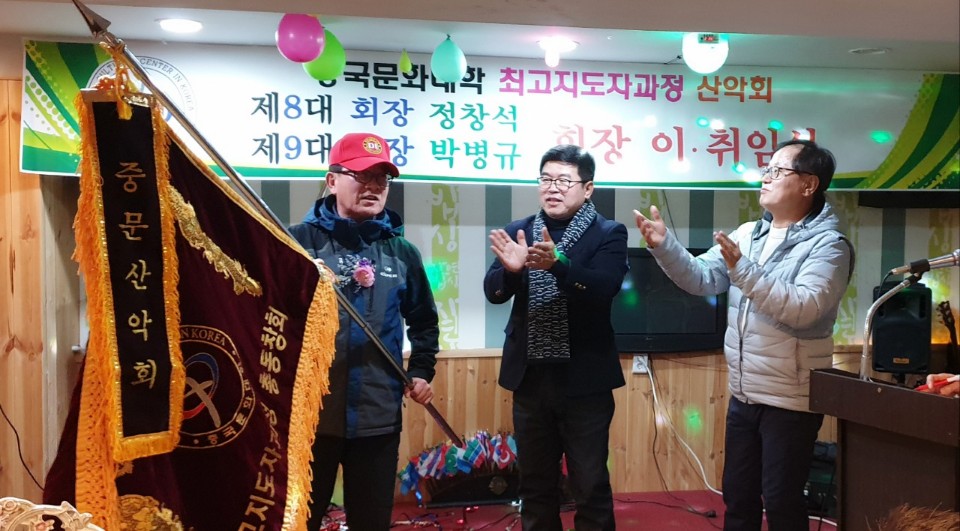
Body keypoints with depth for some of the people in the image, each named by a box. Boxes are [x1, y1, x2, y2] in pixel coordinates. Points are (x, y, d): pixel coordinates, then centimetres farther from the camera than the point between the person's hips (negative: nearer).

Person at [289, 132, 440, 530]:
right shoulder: (299, 241, -3)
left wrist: (421, 371, 10)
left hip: (378, 414, 3)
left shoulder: (401, 252, 9)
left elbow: (424, 321, 20)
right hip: (308, 411, -3)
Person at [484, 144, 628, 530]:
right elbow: (493, 292, -5)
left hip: (583, 378, -3)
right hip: (529, 377, 3)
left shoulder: (608, 234, -3)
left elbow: (603, 290, -20)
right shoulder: (519, 232, 6)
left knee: (591, 486, 4)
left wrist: (556, 263, -35)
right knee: (535, 483, 15)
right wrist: (510, 268, -27)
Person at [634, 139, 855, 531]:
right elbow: (702, 278, 3)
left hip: (789, 400, -6)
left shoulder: (828, 245, -12)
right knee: (737, 496, 18)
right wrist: (664, 246, -12)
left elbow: (803, 308, -27)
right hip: (743, 394, 7)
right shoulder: (748, 234, 8)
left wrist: (743, 270, -32)